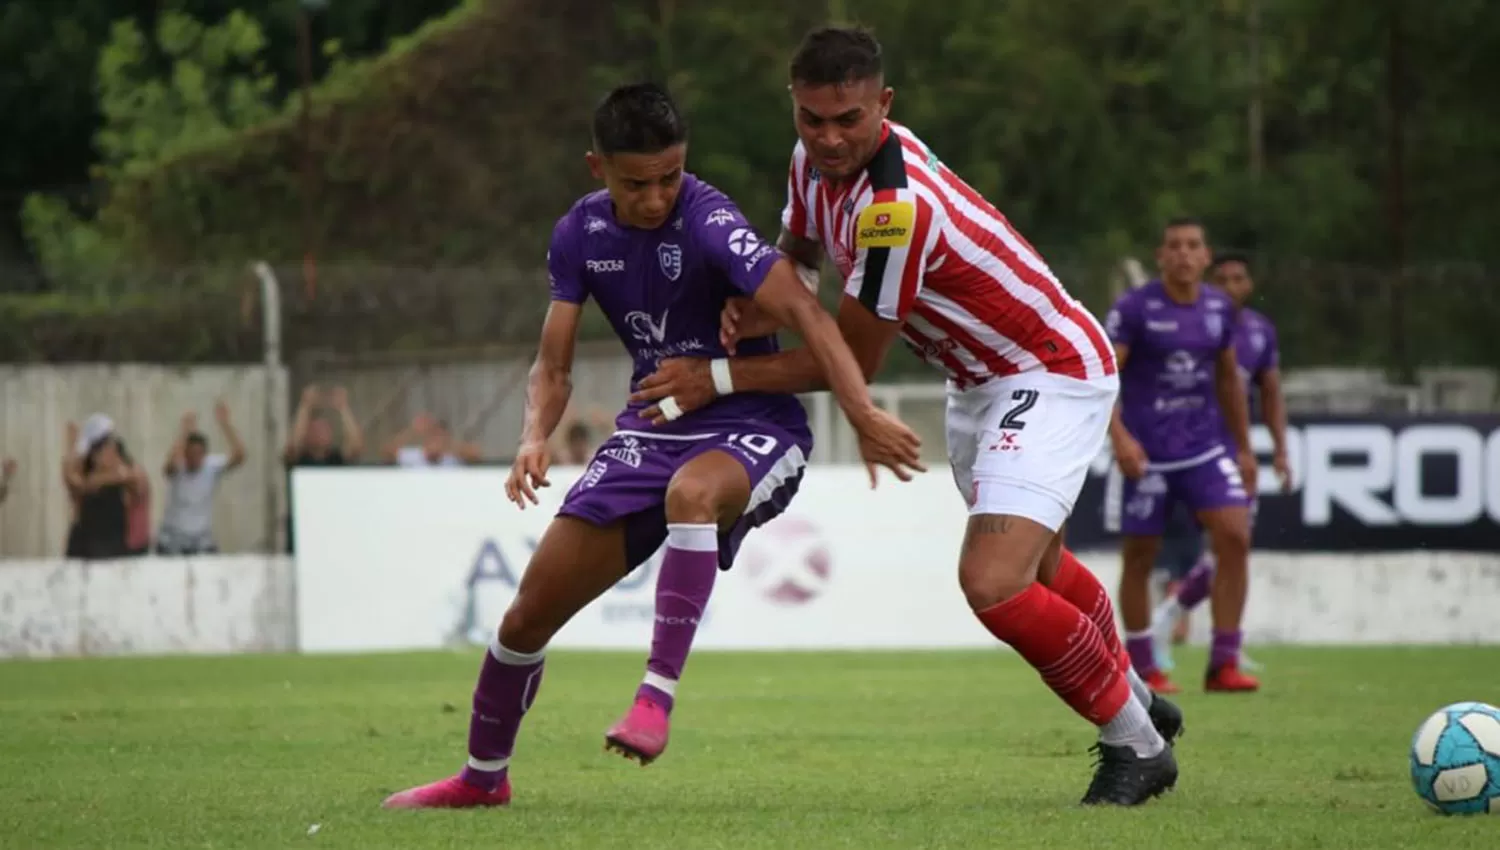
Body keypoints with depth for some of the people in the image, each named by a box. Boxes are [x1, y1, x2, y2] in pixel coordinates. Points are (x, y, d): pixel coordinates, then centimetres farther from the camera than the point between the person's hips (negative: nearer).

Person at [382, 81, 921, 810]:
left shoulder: (708, 223, -22)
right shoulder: (580, 235, -2)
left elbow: (802, 310, -32)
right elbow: (552, 367, 2)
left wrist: (863, 413, -44)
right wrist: (536, 436, -19)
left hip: (751, 428, -6)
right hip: (654, 425, 6)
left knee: (690, 491, -43)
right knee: (531, 609, 4)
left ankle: (657, 697, -38)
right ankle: (483, 776, 27)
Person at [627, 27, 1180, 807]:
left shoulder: (897, 204, -34)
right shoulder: (817, 159, -7)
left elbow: (854, 362, -24)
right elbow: (799, 252, 13)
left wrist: (720, 378, -18)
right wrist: (758, 308, -10)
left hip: (1051, 375, -10)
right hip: (980, 381, 10)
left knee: (993, 584, -23)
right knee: (1036, 567, 28)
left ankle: (1135, 743, -1)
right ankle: (1136, 701, 53)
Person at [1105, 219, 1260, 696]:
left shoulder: (1218, 309, 6)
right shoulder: (1134, 309, -9)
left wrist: (1244, 448, 19)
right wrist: (1119, 436, -25)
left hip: (1206, 449, 3)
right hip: (1148, 455, -3)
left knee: (1234, 538, -13)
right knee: (1139, 558, 2)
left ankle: (1224, 665, -8)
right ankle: (1143, 670, 18)